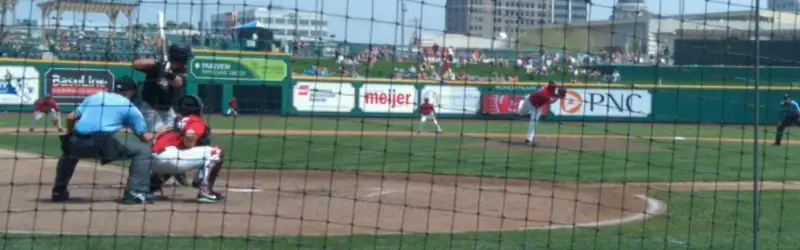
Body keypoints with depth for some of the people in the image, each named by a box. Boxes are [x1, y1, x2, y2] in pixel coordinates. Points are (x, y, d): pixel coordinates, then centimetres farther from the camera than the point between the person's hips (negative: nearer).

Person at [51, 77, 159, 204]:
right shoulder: (130, 107, 16)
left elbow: (71, 117, 20)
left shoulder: (94, 96, 27)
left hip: (78, 144, 5)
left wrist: (70, 136, 36)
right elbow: (145, 138, 14)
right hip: (102, 143, -5)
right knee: (143, 151, 10)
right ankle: (135, 193, -5)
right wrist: (156, 134, 36)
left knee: (68, 150, 40)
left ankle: (59, 192, 35)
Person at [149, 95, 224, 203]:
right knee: (215, 152, 2)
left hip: (154, 161, 8)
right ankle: (205, 191, -10)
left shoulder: (177, 121, 31)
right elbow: (190, 135, -14)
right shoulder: (197, 121, 9)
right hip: (170, 157, -8)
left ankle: (152, 184, 26)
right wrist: (191, 148, 6)